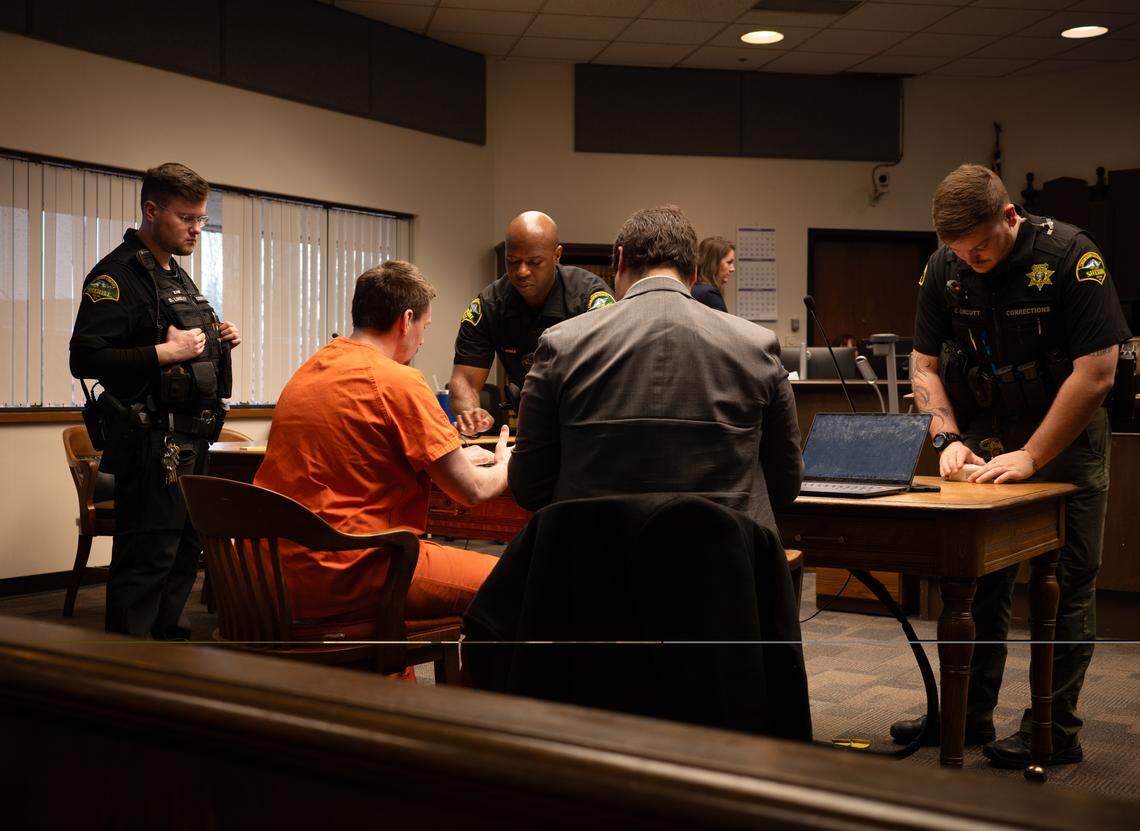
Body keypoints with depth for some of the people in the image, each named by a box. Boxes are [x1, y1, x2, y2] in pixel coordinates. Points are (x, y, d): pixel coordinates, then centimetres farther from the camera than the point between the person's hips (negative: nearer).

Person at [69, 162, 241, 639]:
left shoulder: (177, 276, 19)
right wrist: (164, 352, -23)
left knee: (185, 549, 15)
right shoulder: (117, 274, -10)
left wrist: (218, 342, 10)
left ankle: (168, 639, 28)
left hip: (191, 438, 9)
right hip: (151, 442, -9)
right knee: (147, 556, -7)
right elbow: (85, 359, -20)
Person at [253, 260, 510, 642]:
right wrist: (505, 466, 15)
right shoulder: (399, 382, -12)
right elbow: (471, 490, -8)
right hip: (343, 576, -9)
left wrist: (458, 458, 27)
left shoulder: (311, 368, 13)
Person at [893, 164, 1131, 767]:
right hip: (986, 441, 4)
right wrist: (949, 438, -10)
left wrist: (1031, 457, -20)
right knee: (974, 584, 5)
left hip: (1065, 445, -4)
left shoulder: (1070, 256, -18)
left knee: (1065, 591, -1)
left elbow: (1095, 373, -20)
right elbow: (925, 363, 5)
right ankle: (967, 714, 16)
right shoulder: (944, 267, -4)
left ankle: (1054, 731, 8)